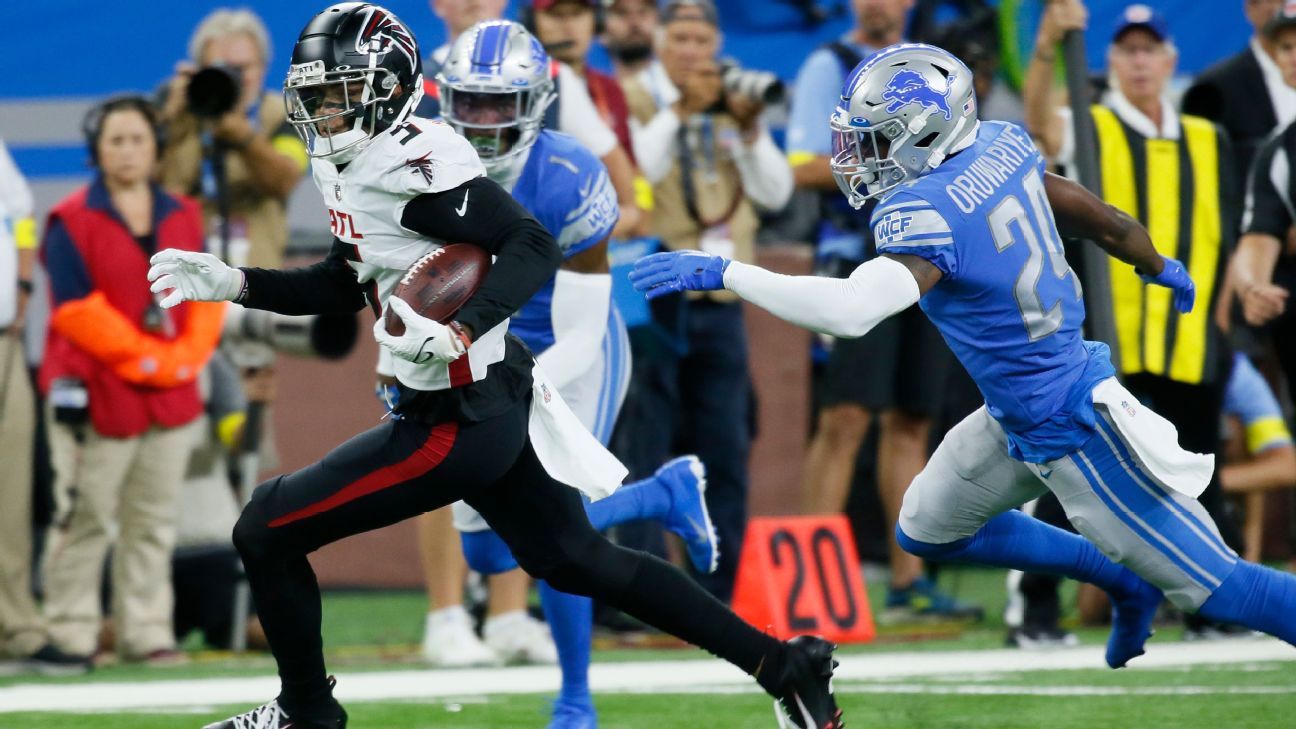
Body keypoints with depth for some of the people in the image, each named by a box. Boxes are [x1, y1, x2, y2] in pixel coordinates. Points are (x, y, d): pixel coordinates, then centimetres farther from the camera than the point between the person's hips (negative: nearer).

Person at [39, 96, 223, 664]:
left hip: (172, 399, 5)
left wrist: (186, 355, -6)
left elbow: (207, 297, 11)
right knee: (85, 520, -4)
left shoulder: (182, 219, 13)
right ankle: (70, 634, 1)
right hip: (95, 398, -5)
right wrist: (146, 358, -14)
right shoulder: (72, 223, -5)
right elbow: (77, 309, -11)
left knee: (153, 524, 7)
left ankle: (147, 633, 12)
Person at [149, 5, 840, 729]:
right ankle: (783, 663, 19)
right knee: (579, 561, 17)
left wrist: (458, 334, -34)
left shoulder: (415, 162, -20)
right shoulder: (355, 165, 10)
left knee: (267, 532, -2)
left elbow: (535, 247, -24)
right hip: (498, 404, 10)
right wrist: (234, 284, 14)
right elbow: (346, 285, 23)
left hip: (457, 424, -10)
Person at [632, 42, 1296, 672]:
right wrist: (1160, 268, 30)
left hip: (1070, 432, -9)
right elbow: (1098, 218, 10)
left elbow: (850, 310, -44)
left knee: (1209, 584, 1)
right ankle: (1124, 582, 33)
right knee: (927, 532, 23)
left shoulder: (928, 214, -29)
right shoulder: (1002, 148, -5)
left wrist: (721, 273, -38)